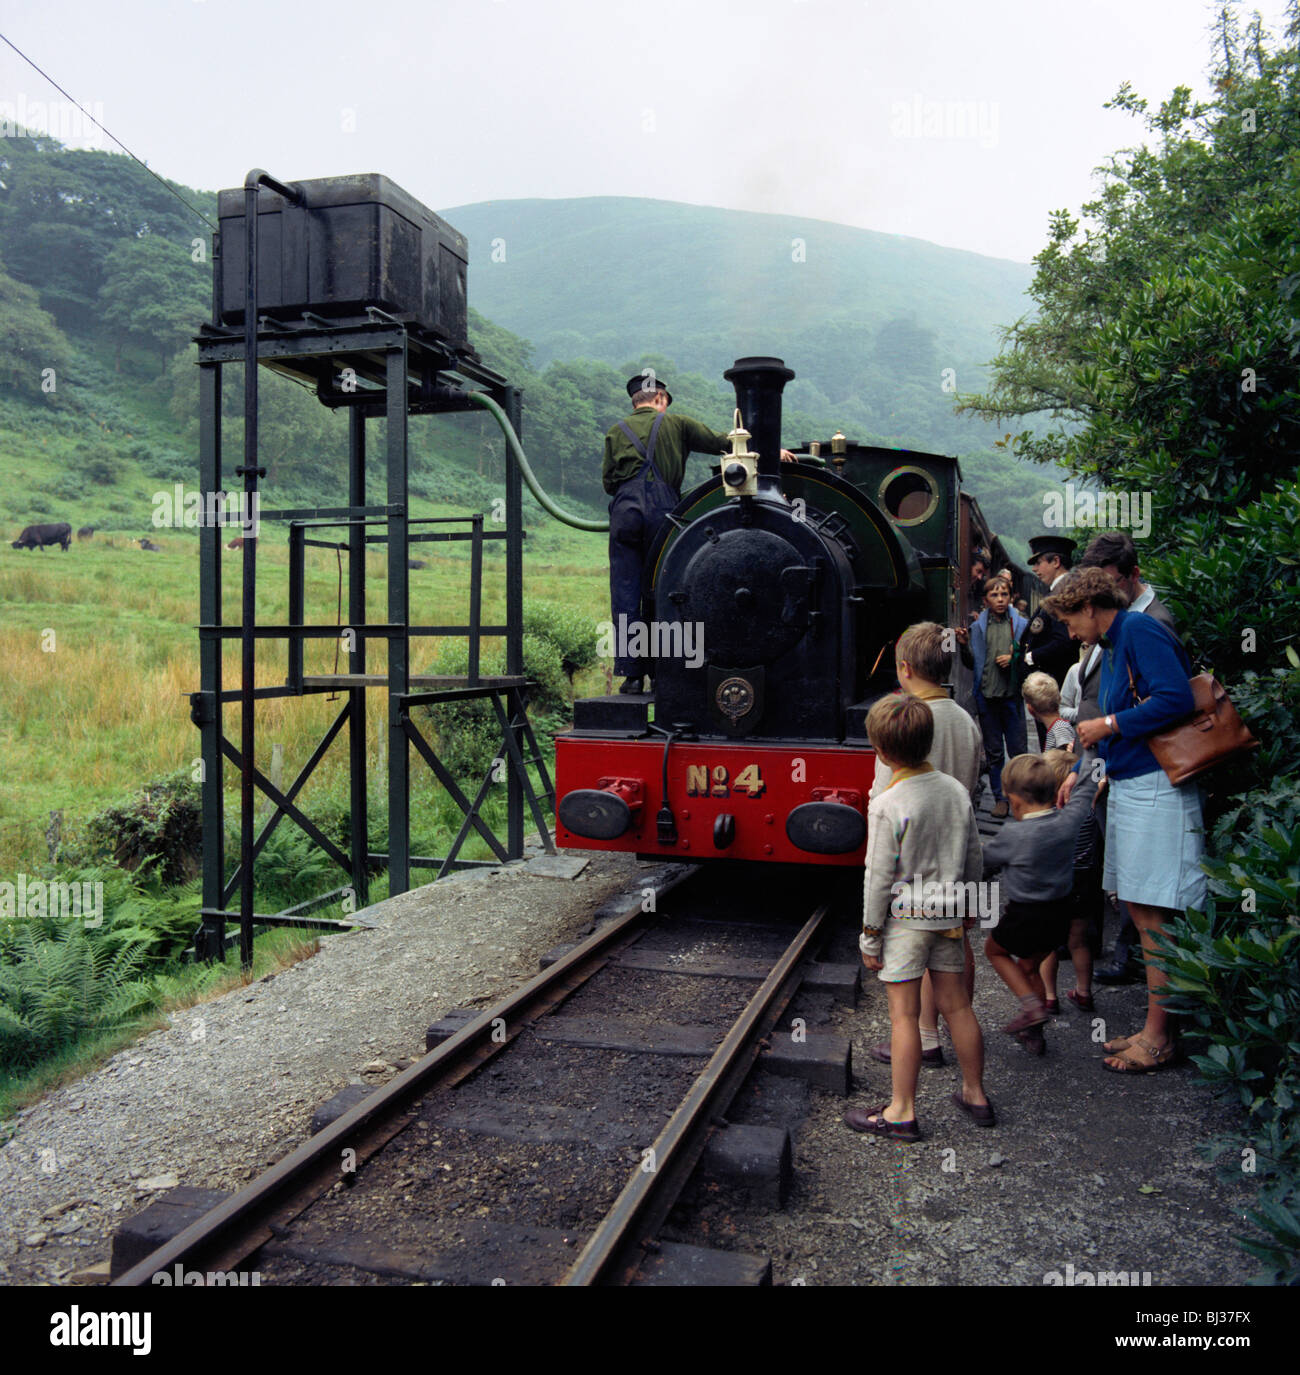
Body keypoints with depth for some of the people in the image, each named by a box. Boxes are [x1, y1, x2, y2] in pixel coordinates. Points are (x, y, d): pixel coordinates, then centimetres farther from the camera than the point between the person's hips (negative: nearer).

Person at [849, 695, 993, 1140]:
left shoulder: (886, 806, -18)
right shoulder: (957, 791, 1)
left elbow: (878, 877, -14)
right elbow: (973, 858, 10)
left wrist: (870, 935, -5)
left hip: (905, 918, -6)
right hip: (948, 914, 6)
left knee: (904, 1014, 1)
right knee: (956, 1005, 16)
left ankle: (902, 1112, 10)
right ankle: (975, 1095, 30)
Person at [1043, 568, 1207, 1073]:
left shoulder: (1139, 629, -11)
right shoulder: (1113, 646, 19)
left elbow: (1175, 699, -23)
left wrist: (1109, 725, -14)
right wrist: (1082, 771, 19)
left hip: (1156, 790, -10)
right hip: (1127, 786, 10)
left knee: (1152, 915, -3)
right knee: (1143, 913, 13)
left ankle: (1157, 1037, 7)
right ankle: (1155, 1028, 23)